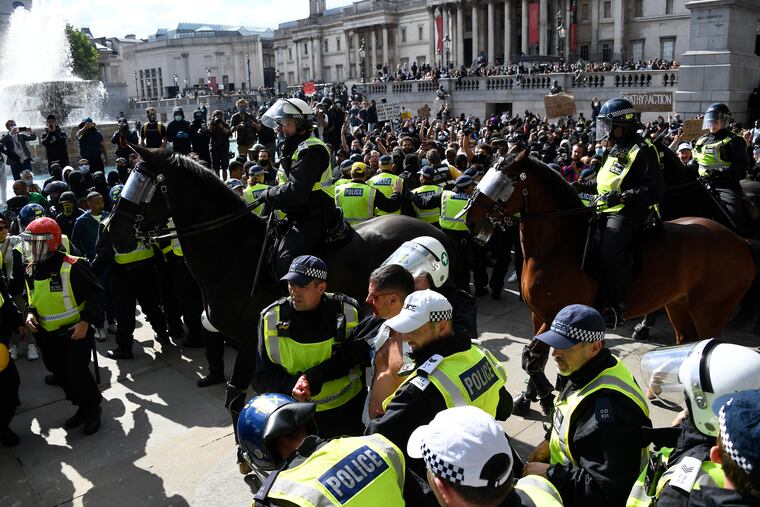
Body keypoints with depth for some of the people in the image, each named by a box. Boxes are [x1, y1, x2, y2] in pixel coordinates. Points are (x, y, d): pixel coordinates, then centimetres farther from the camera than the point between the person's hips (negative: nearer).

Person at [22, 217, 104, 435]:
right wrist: (30, 313, -1)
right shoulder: (32, 270, 4)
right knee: (62, 375, 15)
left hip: (75, 332, -7)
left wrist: (85, 322, -21)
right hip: (47, 335, 8)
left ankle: (93, 409, 18)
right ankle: (83, 408, 34)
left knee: (78, 374, -6)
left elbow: (96, 295, -15)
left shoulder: (73, 267, -19)